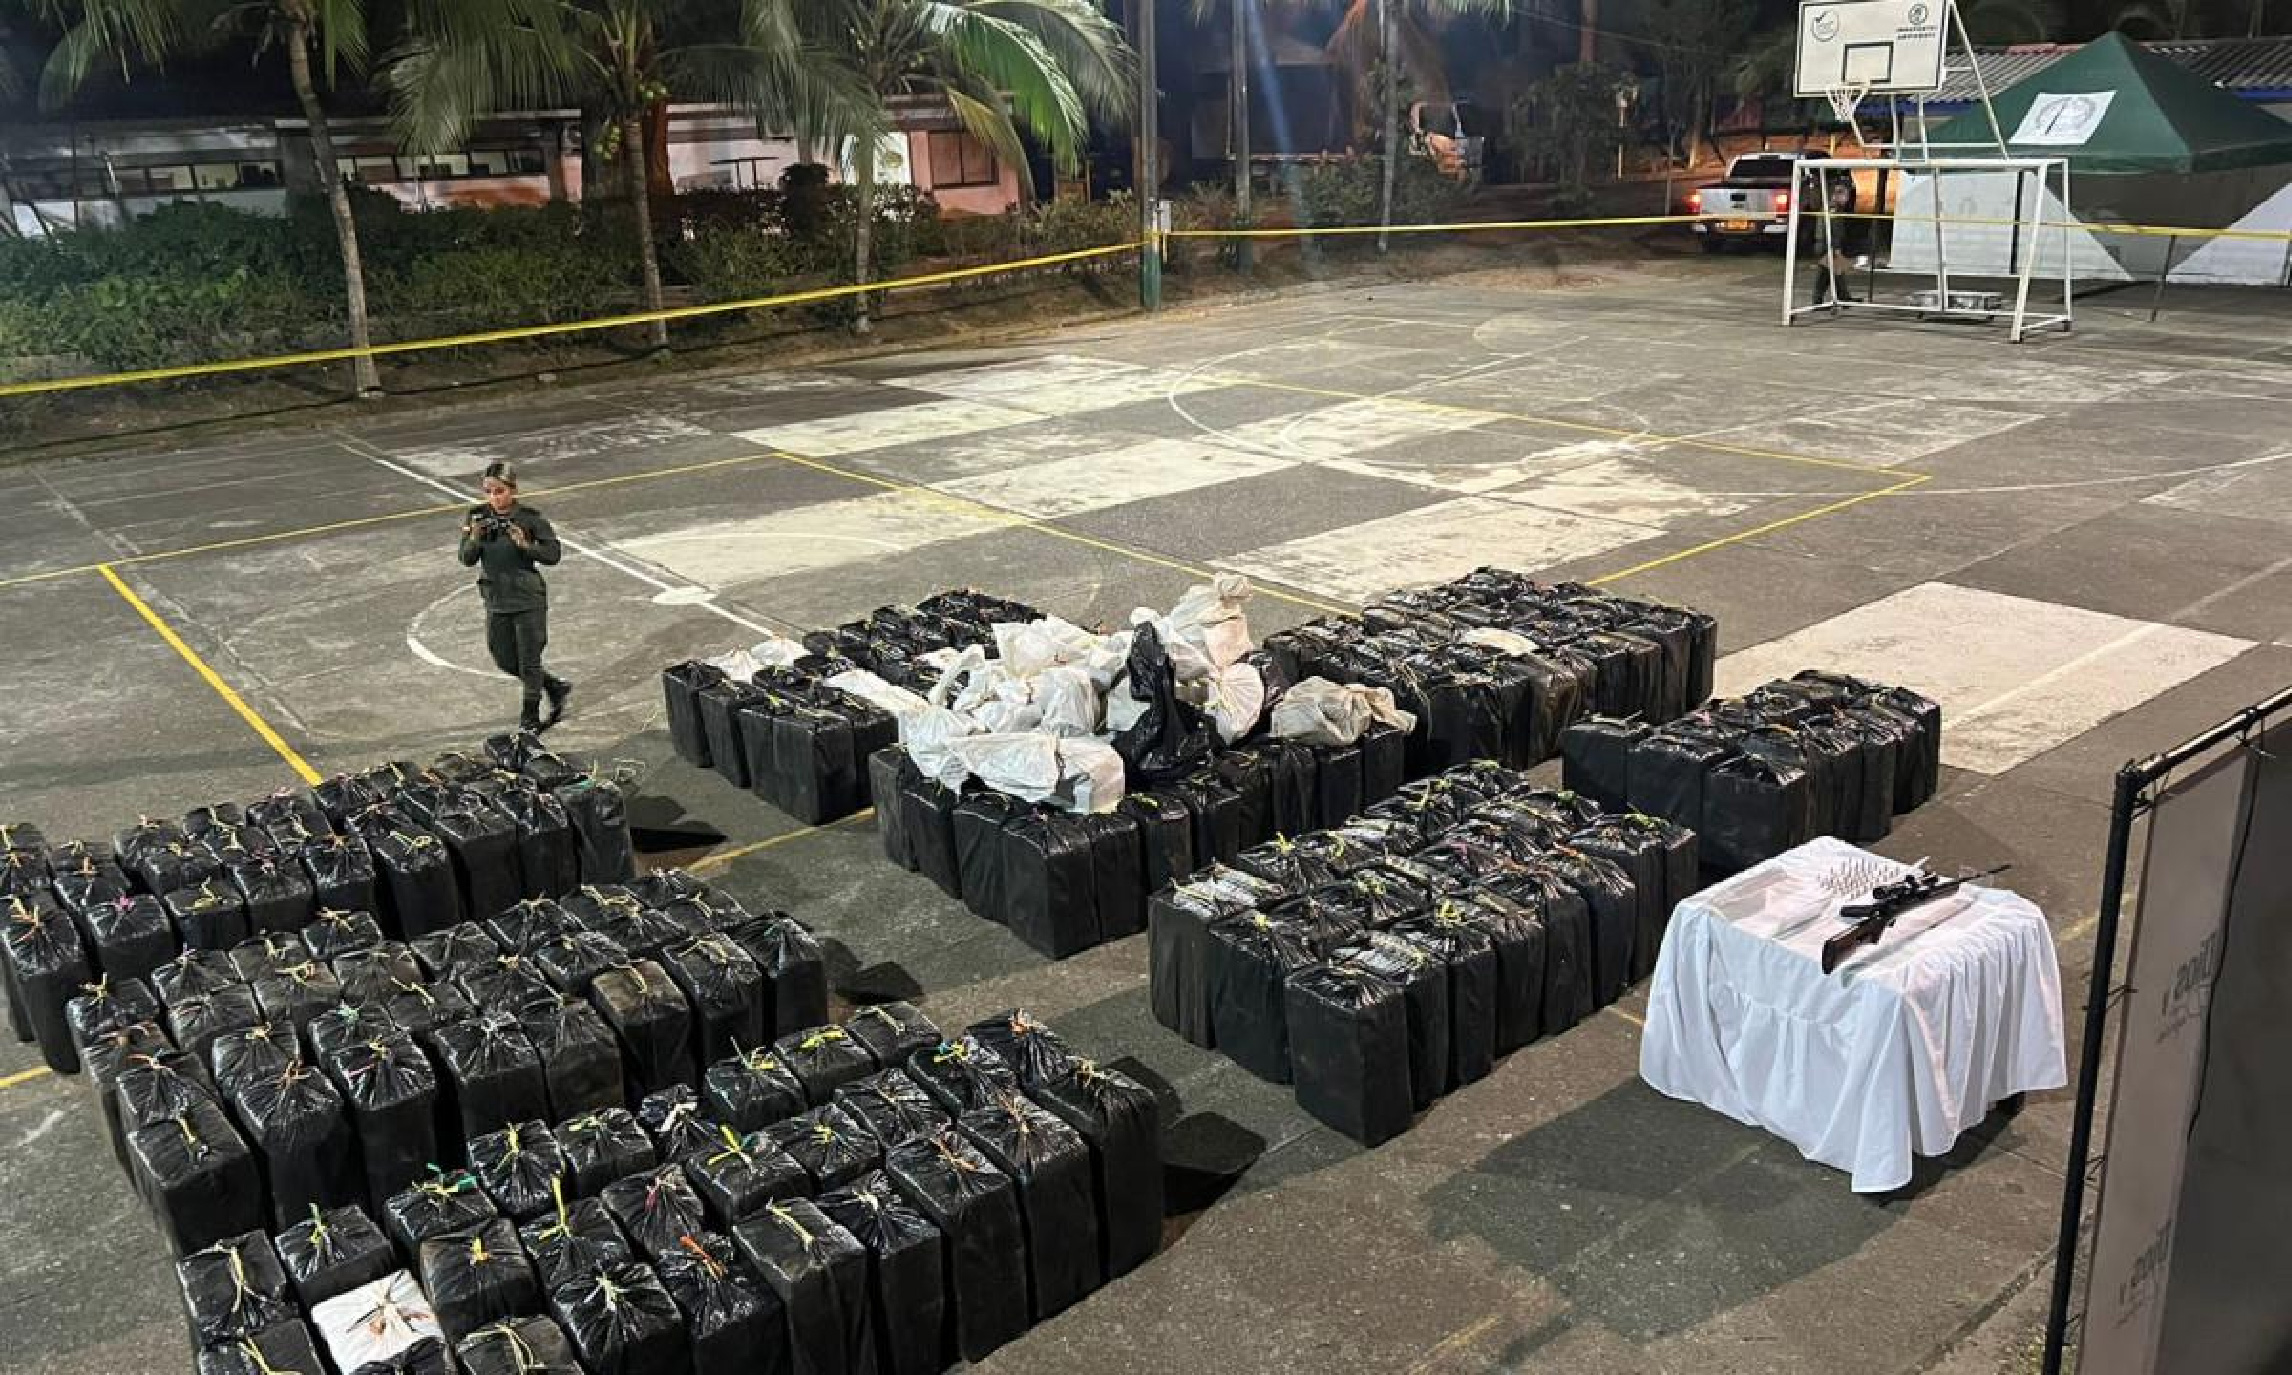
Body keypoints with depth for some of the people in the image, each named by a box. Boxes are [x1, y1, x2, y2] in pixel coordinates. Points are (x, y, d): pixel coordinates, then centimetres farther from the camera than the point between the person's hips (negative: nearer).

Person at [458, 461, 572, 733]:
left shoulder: (530, 518, -13)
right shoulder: (478, 516, -2)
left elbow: (553, 554, -11)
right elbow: (467, 559, -3)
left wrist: (525, 545, -26)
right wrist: (474, 539, -22)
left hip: (528, 601, -5)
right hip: (496, 601, 5)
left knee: (529, 662, 5)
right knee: (505, 661, 15)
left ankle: (530, 721, 21)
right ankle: (556, 687, 35)